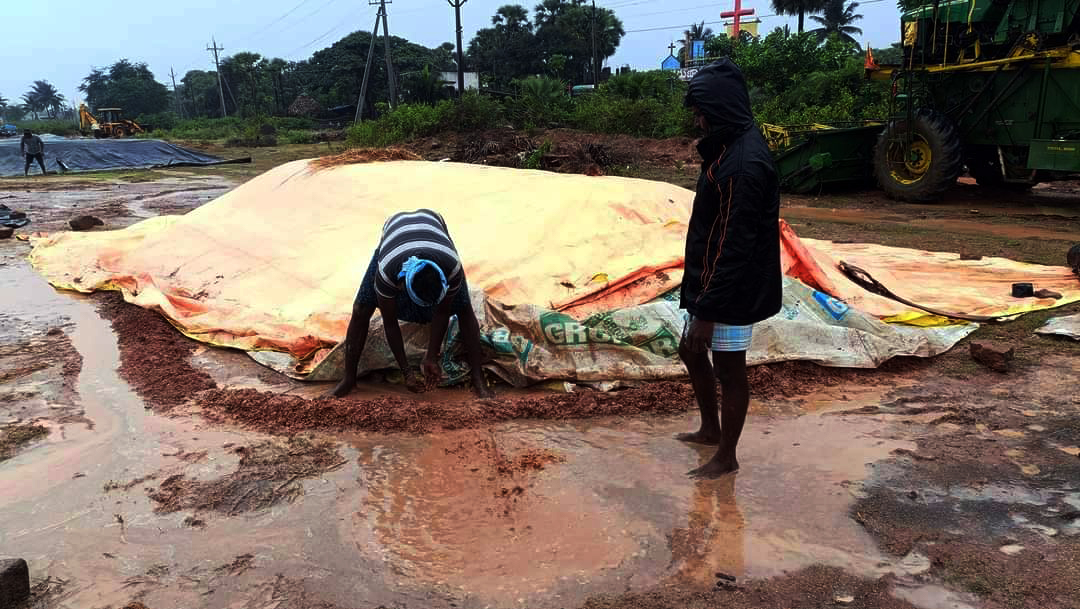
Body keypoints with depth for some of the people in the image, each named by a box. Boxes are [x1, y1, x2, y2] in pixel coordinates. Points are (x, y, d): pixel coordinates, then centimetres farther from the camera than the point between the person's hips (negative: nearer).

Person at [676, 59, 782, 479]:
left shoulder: (744, 164, -25)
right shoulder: (729, 147, 7)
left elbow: (735, 247, -26)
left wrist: (708, 311, -23)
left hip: (731, 291, -10)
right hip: (708, 280, 10)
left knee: (729, 369, 6)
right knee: (691, 352, 22)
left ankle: (727, 456, 24)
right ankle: (711, 429, 42)